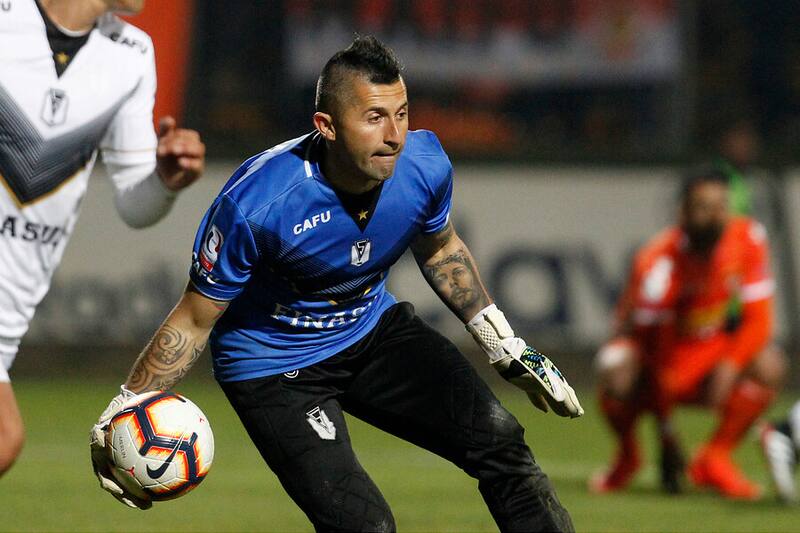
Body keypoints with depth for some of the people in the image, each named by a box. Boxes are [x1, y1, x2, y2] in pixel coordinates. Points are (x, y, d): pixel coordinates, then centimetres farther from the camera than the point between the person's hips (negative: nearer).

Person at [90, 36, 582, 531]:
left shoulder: (425, 166, -16)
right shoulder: (255, 203, -31)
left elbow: (441, 250, 9)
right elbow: (195, 320, -17)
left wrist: (506, 347, 14)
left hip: (372, 328, 5)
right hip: (273, 367, -5)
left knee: (499, 441, -11)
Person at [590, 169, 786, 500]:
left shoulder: (748, 239, -15)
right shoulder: (658, 262, -28)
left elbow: (757, 318, -11)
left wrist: (730, 367, -29)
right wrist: (665, 430, -22)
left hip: (707, 350, 4)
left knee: (769, 365, -23)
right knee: (617, 376, -36)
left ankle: (714, 460, -8)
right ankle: (627, 458, -3)